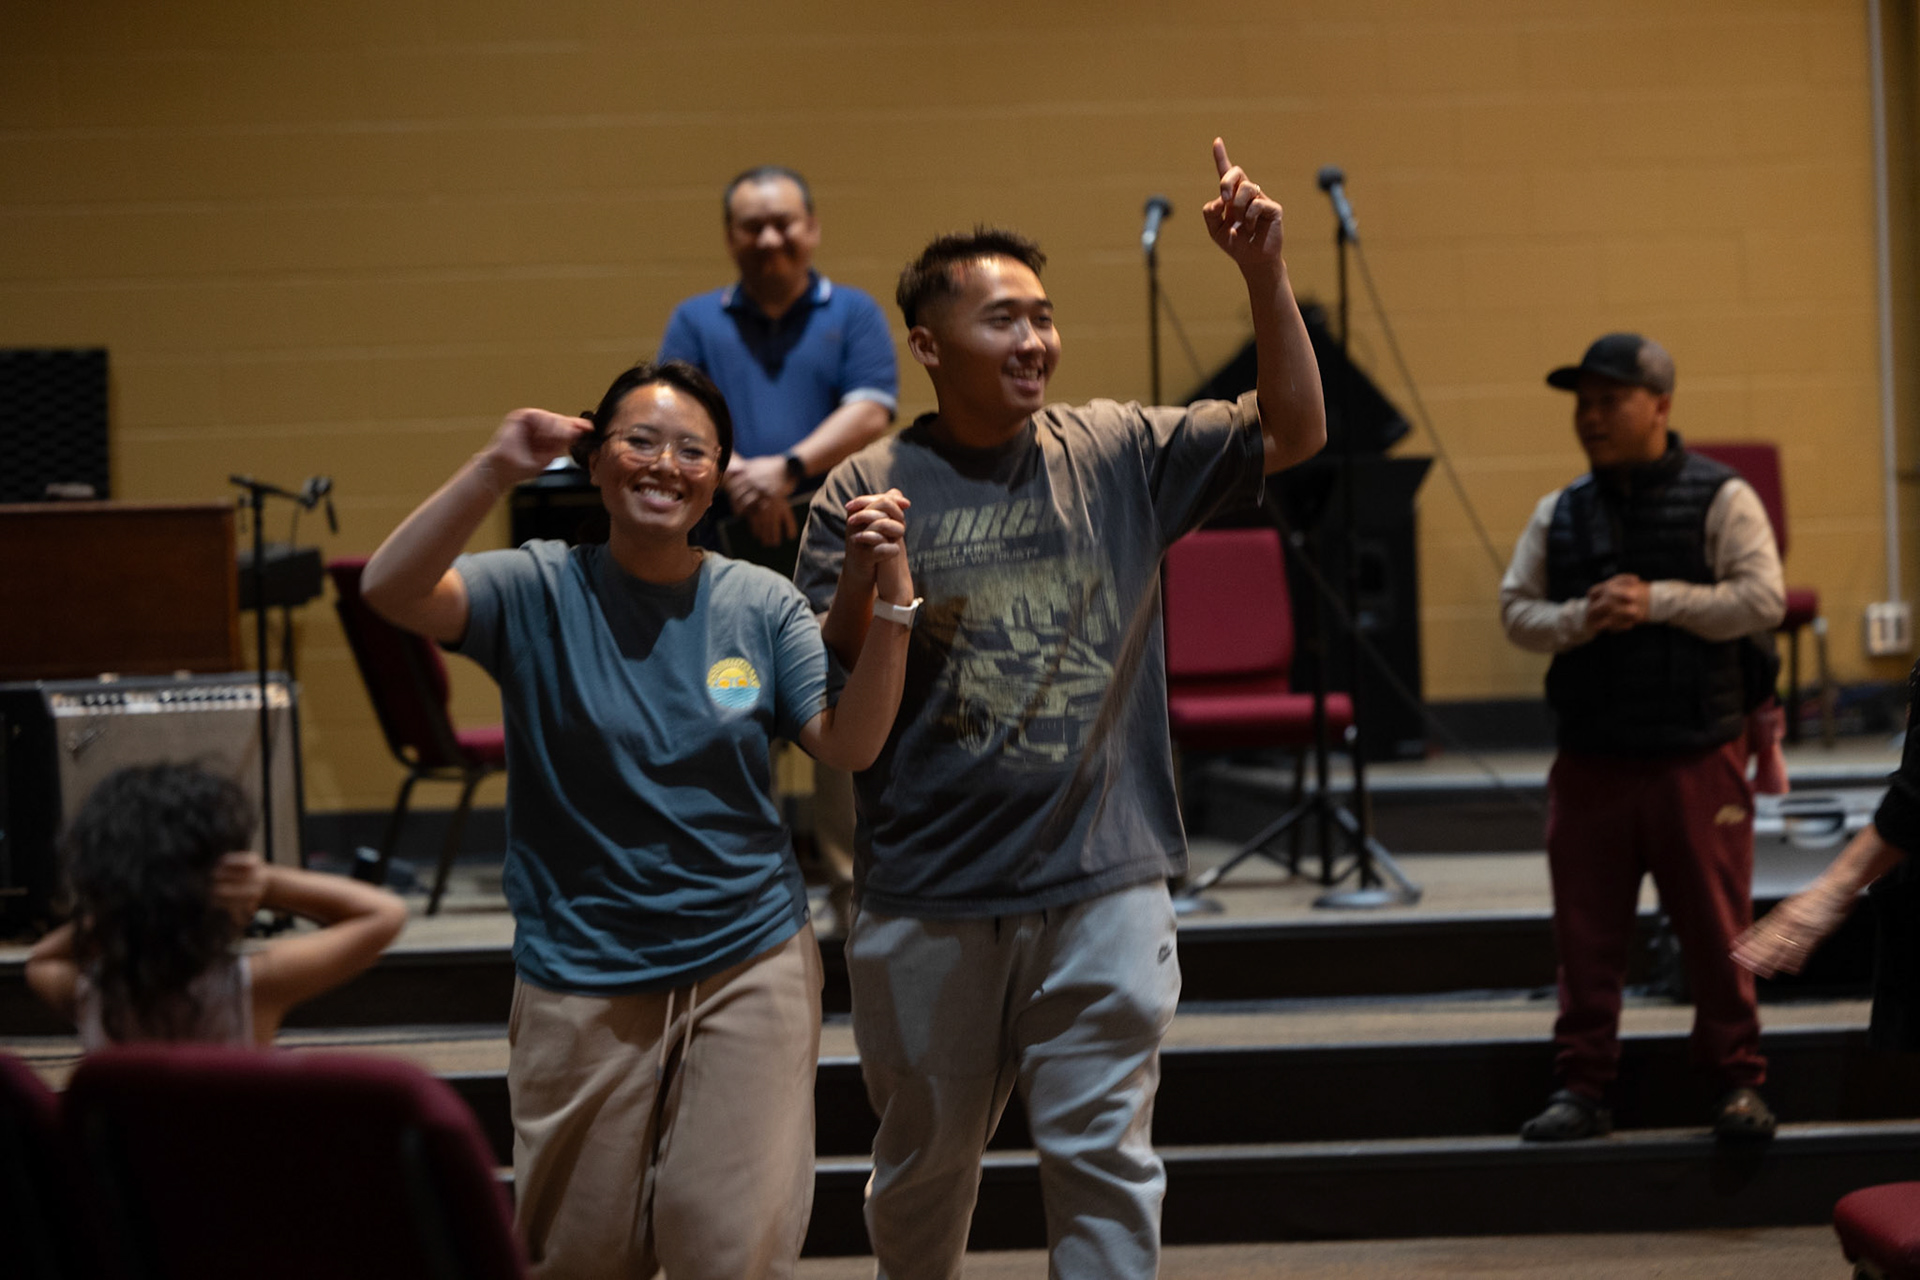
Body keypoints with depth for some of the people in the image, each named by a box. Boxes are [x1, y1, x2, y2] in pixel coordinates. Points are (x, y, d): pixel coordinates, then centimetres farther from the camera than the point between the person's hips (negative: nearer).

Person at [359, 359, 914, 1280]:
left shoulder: (762, 606, 2)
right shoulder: (539, 593, -5)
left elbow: (848, 746, -7)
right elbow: (391, 591, -21)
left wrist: (888, 603, -19)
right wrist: (494, 471, -33)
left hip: (750, 966, 1)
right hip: (582, 978, -1)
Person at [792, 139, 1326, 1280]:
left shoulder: (1120, 454, 4)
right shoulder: (867, 492, -2)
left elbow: (1293, 431, -2)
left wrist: (1266, 274, -13)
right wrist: (861, 605, -22)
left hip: (1105, 885, 0)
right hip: (929, 896, 0)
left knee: (1105, 1159, 0)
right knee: (925, 1159, 16)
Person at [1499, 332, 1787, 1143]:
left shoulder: (1721, 499, -1)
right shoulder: (1558, 514, 12)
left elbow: (1762, 599, -10)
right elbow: (1517, 610, 8)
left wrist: (1658, 602, -15)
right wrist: (1578, 620, -11)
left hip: (1697, 755, -3)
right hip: (1588, 761, 4)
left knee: (1716, 926, 1)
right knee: (1586, 931, 5)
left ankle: (1737, 1084, 11)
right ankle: (1582, 1087, 13)